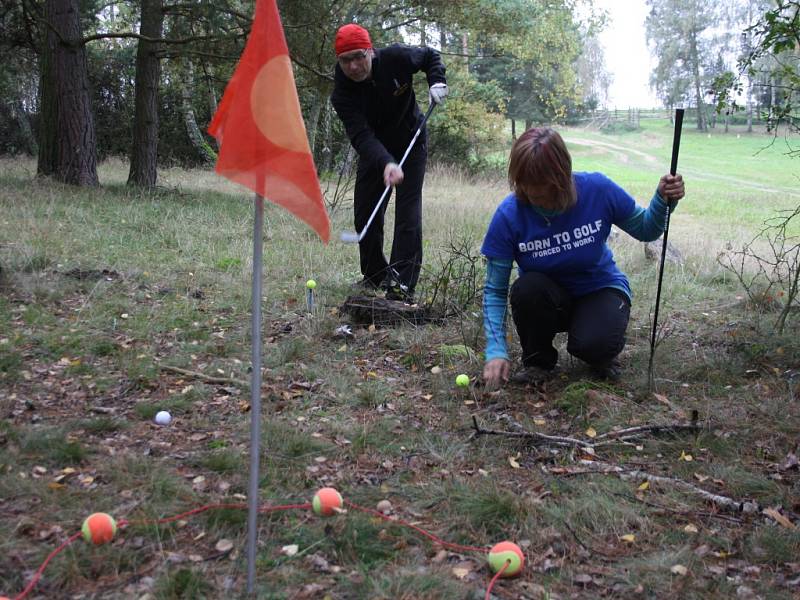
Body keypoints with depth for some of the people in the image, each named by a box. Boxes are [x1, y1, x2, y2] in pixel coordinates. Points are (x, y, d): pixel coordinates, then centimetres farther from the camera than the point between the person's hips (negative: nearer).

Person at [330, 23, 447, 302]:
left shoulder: (397, 57, -23)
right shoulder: (342, 90, -24)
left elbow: (431, 56, 0)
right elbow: (360, 134, -37)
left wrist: (437, 81, -19)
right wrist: (386, 163, -53)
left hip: (411, 143, -2)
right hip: (373, 151, 2)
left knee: (408, 213, -12)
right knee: (365, 214, 5)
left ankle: (402, 284, -12)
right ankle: (375, 276, 23)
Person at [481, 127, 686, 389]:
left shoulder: (597, 189, -20)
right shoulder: (509, 215, -22)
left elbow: (646, 230, -4)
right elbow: (495, 290, -17)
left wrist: (664, 200, -26)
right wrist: (496, 351, -28)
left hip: (600, 290, -1)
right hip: (545, 300, 1)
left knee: (592, 344, -32)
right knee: (526, 289, -34)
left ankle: (601, 354, 7)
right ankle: (538, 360, -5)